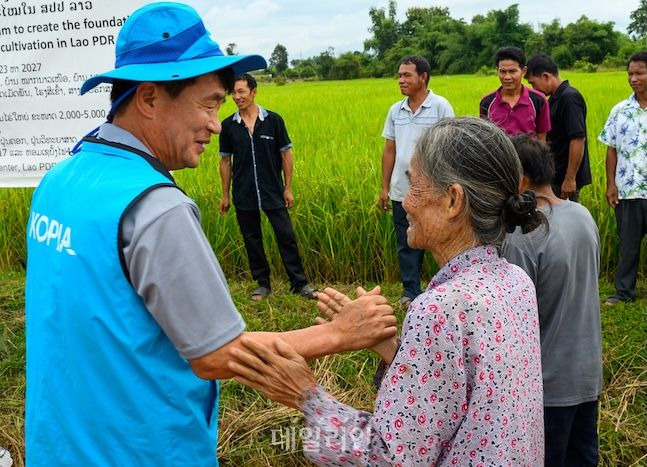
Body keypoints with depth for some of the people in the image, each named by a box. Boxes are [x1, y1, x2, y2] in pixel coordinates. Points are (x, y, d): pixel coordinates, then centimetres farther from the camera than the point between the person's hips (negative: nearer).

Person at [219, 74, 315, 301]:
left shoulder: (273, 120, -3)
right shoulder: (228, 125, 1)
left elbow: (286, 153, 2)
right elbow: (225, 161, 7)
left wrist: (288, 188, -1)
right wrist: (225, 195, 6)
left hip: (273, 192, -2)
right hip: (244, 195, 2)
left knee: (286, 236, -1)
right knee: (252, 240, 9)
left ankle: (299, 283, 10)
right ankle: (262, 283, 23)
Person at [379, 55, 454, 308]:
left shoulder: (441, 107, -5)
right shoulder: (395, 110, 10)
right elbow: (389, 151, 12)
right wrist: (384, 187, 11)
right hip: (402, 191, 5)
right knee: (406, 245, 12)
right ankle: (410, 292, 24)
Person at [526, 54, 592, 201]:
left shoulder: (569, 98, -17)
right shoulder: (555, 98, 13)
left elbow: (578, 140, -23)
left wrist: (570, 179, -23)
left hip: (565, 179, -9)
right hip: (556, 177, 9)